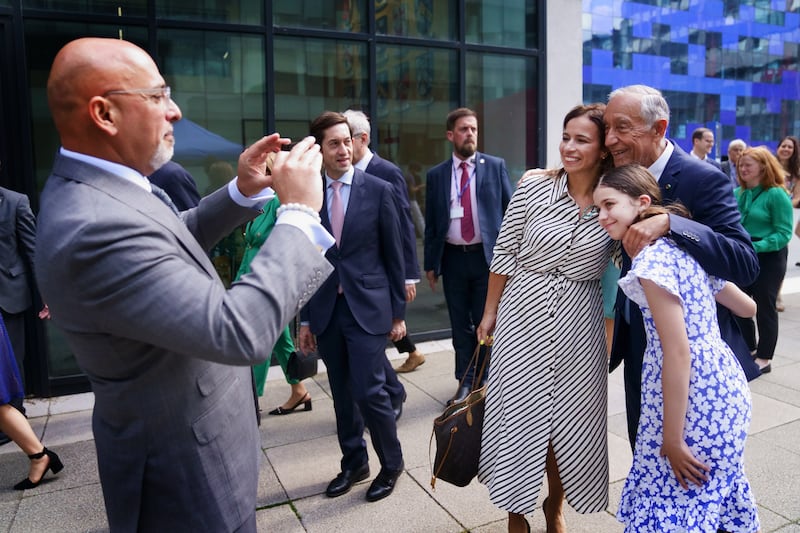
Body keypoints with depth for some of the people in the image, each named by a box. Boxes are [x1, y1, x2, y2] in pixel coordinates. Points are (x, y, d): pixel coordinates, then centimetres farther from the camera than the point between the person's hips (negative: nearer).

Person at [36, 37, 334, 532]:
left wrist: (241, 193, -1)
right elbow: (239, 332, -37)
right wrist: (299, 212, -28)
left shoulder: (90, 189, -2)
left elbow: (174, 242, 13)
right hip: (188, 469, -9)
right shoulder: (95, 228, -33)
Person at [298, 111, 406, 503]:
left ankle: (391, 464, 22)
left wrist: (398, 312, 0)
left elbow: (394, 255, 0)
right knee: (342, 394, 13)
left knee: (369, 391, -3)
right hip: (327, 310, 3)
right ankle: (354, 463, 33)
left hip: (368, 307, -3)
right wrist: (306, 318, 7)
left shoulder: (378, 190, -3)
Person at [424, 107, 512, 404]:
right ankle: (466, 381, 24)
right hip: (453, 257, 2)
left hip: (487, 255, -2)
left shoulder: (495, 166, 2)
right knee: (460, 324, 10)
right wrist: (430, 263, 5)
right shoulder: (436, 175, 6)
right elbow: (431, 223, 8)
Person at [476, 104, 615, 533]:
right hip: (524, 315, -1)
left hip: (579, 325, 1)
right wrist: (489, 313, 2)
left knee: (569, 418, 12)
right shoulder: (533, 185, -9)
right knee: (518, 413, 9)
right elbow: (504, 253, -3)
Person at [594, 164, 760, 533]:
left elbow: (678, 353, -22)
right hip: (723, 387, 9)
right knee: (716, 497, 24)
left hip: (694, 399, -9)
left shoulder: (651, 259, -20)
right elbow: (747, 307, 16)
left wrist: (672, 438, -17)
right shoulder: (683, 244, 8)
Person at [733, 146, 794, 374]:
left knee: (765, 306, 4)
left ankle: (764, 358, 18)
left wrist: (755, 247, -26)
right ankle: (748, 348, 31)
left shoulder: (776, 195, -11)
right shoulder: (738, 193, 4)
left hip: (768, 256, -5)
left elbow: (784, 233, -14)